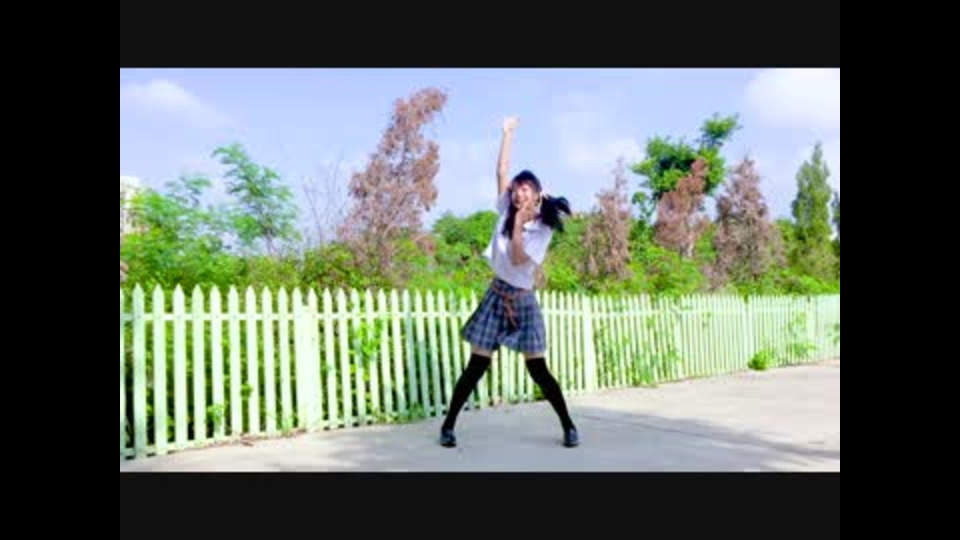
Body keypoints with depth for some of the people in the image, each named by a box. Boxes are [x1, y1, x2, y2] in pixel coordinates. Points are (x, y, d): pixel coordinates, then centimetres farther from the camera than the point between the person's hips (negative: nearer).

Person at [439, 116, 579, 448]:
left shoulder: (543, 229, -6)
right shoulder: (506, 212, 3)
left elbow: (519, 259, -18)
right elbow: (502, 172, 2)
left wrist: (518, 225, -21)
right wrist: (508, 134, 4)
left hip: (522, 300, -2)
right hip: (496, 294, 3)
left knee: (538, 370, -1)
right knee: (477, 366, 1)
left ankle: (569, 426, 13)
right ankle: (448, 425, 9)